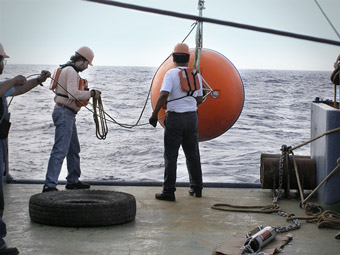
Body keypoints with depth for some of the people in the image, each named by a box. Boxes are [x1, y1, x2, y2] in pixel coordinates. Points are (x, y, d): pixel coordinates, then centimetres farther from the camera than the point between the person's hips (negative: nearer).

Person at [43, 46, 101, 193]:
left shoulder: (71, 70, 19)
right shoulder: (71, 71, -14)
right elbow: (73, 93, -26)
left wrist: (86, 93, 9)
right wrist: (91, 94, -16)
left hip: (68, 114, 11)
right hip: (64, 113, -11)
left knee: (74, 149, 19)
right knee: (60, 150, -14)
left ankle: (73, 181, 29)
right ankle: (49, 185, -16)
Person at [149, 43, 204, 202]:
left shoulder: (171, 74, -9)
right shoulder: (196, 75, 7)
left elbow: (163, 95, -21)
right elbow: (200, 99, 13)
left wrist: (154, 115, -15)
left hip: (175, 117, -5)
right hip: (192, 117, 5)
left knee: (171, 156, -1)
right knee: (193, 154, 15)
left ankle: (168, 191, -1)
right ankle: (197, 188, 21)